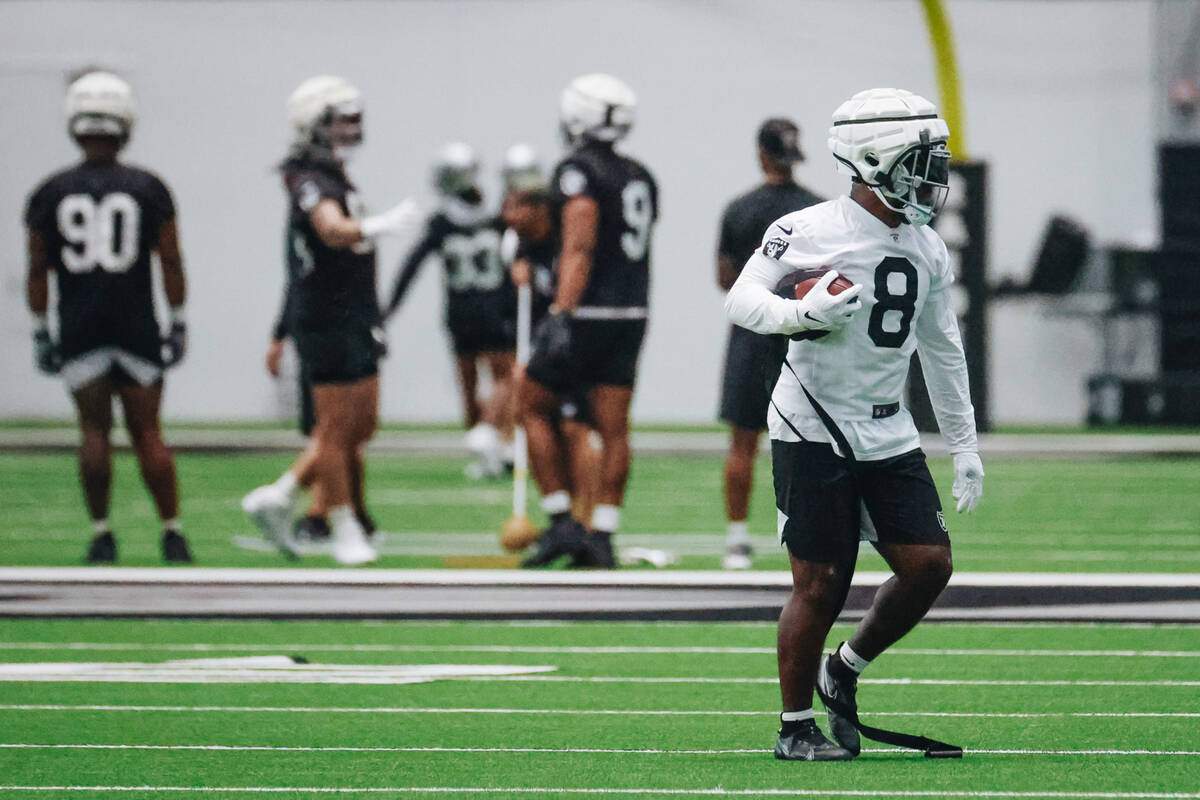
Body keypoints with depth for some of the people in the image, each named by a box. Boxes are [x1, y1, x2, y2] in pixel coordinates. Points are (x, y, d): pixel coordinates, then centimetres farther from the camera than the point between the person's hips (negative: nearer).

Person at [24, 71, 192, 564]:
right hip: (137, 328, 0)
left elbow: (38, 270, 1)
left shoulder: (50, 194, 0)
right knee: (148, 433, 6)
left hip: (79, 329, 0)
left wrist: (41, 333, 7)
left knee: (94, 429, 7)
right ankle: (172, 533, 4)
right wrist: (178, 325, 7)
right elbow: (171, 264, 0)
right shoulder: (148, 190, -1)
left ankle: (101, 532, 3)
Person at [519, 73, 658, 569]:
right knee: (613, 427, 4)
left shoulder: (579, 172, -12)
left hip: (588, 313, -7)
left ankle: (561, 522, 2)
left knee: (534, 407, 7)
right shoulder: (640, 179, 13)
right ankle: (602, 536, 2)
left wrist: (562, 314, -26)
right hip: (633, 313, 7)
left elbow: (579, 248, -21)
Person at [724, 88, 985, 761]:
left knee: (929, 564, -4)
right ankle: (796, 726, 9)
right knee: (820, 584, -5)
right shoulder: (813, 231, -11)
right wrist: (800, 313, -32)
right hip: (814, 429, -6)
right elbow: (741, 299, -12)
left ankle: (844, 671, 18)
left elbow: (944, 351, 19)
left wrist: (965, 445, 19)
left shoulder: (928, 251, 10)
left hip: (888, 434, 6)